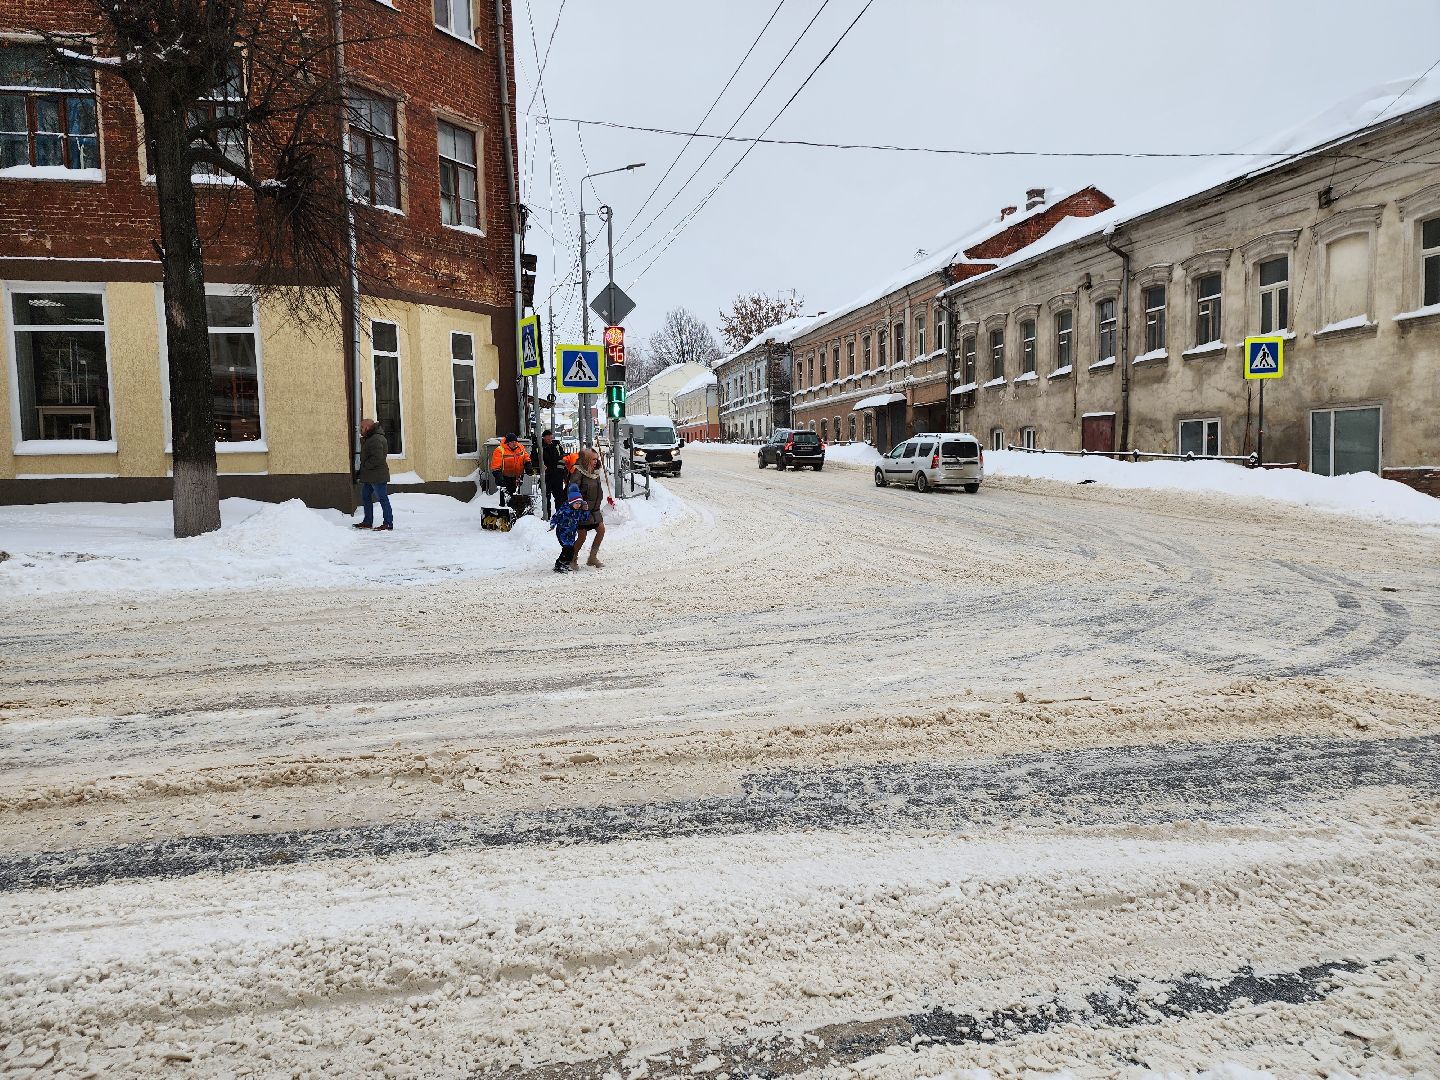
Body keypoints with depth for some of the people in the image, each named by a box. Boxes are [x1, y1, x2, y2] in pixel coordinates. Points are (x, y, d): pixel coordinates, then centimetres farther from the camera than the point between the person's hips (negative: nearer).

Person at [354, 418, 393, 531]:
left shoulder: (376, 440, -18)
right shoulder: (368, 439, 17)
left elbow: (377, 458, -26)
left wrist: (364, 467, -16)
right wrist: (361, 471, 14)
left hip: (377, 476, -11)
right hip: (369, 476, 11)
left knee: (383, 498, -7)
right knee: (365, 496, 18)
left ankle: (388, 523, -5)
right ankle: (367, 521, 26)